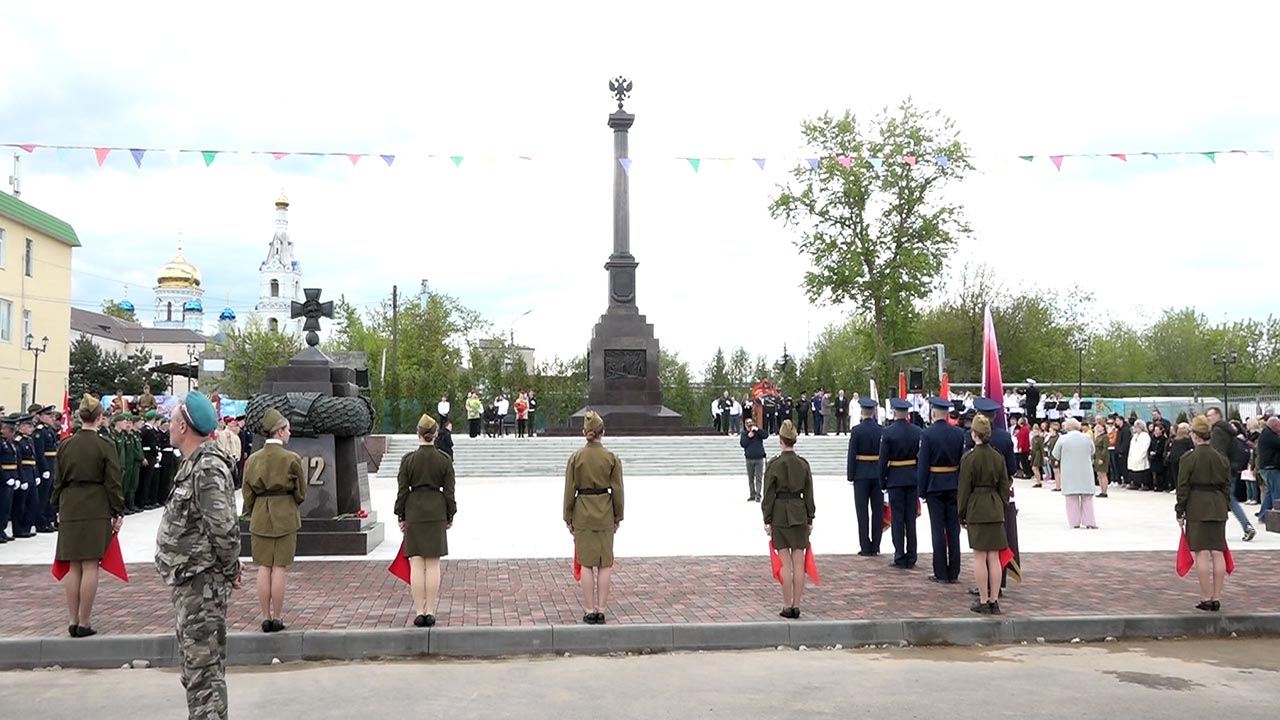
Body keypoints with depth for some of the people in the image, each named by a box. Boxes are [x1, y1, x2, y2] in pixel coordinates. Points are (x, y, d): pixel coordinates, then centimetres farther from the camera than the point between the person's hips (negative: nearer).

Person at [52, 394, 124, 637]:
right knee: (90, 566, -1)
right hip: (96, 510, -4)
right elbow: (113, 482, -7)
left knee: (73, 566, 9)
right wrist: (118, 513, 0)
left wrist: (58, 508, 19)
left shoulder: (66, 445, 4)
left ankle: (73, 621, 13)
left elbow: (58, 480, 9)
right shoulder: (105, 446, -7)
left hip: (70, 509, 4)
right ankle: (84, 623, 1)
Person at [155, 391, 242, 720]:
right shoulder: (195, 463, 13)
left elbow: (224, 527, -27)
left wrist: (229, 569, -13)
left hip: (201, 582, -11)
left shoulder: (207, 468, -20)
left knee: (203, 667, -7)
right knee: (196, 663, 21)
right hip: (190, 581, 11)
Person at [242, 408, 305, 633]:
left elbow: (247, 493, 7)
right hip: (285, 517, -3)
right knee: (279, 568, 1)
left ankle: (265, 617, 10)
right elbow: (301, 492, -1)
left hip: (260, 517, 3)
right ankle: (277, 618, 5)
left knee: (263, 568, 7)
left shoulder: (253, 459, 2)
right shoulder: (292, 459, -9)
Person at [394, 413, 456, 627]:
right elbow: (449, 491, 1)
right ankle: (430, 612, 6)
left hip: (414, 514, -1)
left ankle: (420, 612, 3)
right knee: (433, 565, 4)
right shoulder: (444, 460, -2)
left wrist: (401, 516, 8)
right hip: (436, 514, 1)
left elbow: (402, 490, -1)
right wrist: (449, 516, 10)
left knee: (416, 565, 3)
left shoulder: (408, 460, -4)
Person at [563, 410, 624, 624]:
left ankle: (590, 611, 8)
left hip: (582, 512, 0)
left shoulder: (576, 457, -5)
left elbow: (570, 490, -2)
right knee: (605, 564, 7)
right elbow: (617, 489, -1)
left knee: (586, 564, 5)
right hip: (605, 514, 0)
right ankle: (601, 610, 9)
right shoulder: (612, 458, -4)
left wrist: (568, 518, 7)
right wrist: (618, 517, 10)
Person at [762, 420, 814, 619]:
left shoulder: (774, 464, -8)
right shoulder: (803, 464, 2)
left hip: (779, 515, -3)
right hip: (799, 514, 3)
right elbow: (809, 494, 5)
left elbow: (769, 494, -7)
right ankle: (796, 606, 8)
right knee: (799, 563, 5)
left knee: (786, 564, 1)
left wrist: (767, 521, -1)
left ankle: (787, 607, 4)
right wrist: (810, 519, 11)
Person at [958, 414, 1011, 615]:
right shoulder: (998, 457, 4)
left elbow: (964, 488, -8)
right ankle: (994, 601, 10)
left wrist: (962, 514, 1)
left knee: (980, 557, 1)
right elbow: (1004, 486, 9)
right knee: (994, 557, 7)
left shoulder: (969, 458, -10)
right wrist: (1002, 509, 18)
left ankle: (983, 601, 4)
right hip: (995, 509, 5)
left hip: (976, 509, -5)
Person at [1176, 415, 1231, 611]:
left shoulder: (1188, 459, -7)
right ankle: (1217, 598, 9)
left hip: (1197, 509, -4)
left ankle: (1206, 598, -1)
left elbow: (1183, 488, -6)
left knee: (1202, 553, -2)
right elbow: (1227, 487, 11)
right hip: (1218, 509, 4)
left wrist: (1180, 512, 0)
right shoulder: (1222, 459, 7)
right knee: (1218, 553, 6)